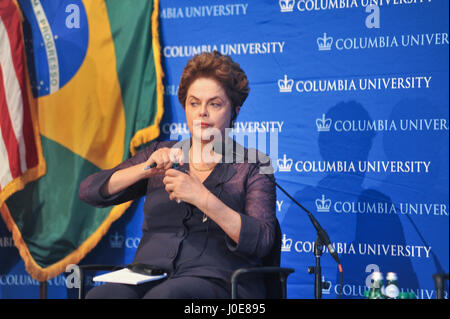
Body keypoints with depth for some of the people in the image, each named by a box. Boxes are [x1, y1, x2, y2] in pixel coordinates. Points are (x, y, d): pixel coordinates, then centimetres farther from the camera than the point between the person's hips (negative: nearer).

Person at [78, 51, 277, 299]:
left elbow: (261, 241, -6)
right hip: (149, 279, 3)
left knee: (164, 297, -37)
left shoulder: (253, 165, 9)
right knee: (100, 296, -30)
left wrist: (203, 198, -17)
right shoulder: (161, 155, 19)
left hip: (216, 280, -3)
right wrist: (145, 169, -9)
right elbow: (89, 191, 8)